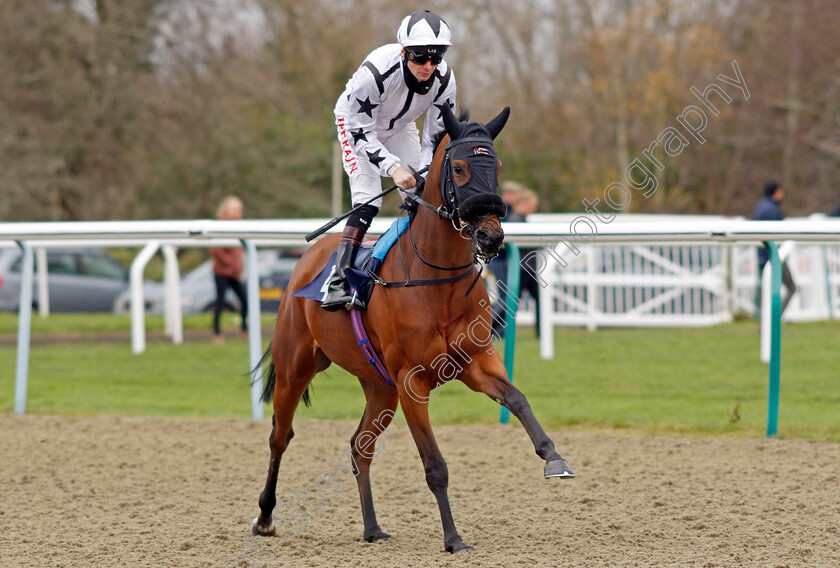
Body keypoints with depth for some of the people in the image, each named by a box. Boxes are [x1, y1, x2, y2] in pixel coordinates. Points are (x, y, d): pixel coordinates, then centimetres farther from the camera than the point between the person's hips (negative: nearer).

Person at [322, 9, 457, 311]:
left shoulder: (444, 80, -25)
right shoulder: (376, 71, -40)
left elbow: (435, 137, -12)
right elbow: (361, 132, -31)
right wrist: (392, 167, -42)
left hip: (400, 127, 5)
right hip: (356, 121, -5)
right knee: (367, 201, -22)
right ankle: (338, 283, -22)